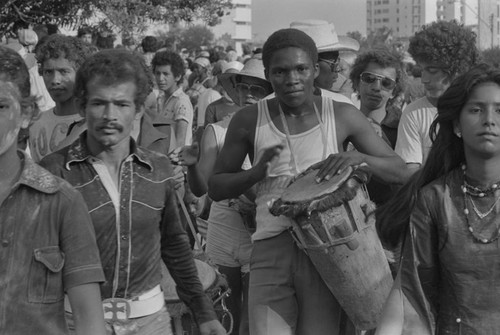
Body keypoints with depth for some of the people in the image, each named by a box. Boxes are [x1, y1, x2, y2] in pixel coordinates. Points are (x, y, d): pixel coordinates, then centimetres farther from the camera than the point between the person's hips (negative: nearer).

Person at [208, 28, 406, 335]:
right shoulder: (249, 121, 3)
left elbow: (398, 171, 5)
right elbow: (216, 188, 8)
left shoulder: (342, 116, 3)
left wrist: (358, 157, -16)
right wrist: (257, 172, -11)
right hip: (271, 249, 0)